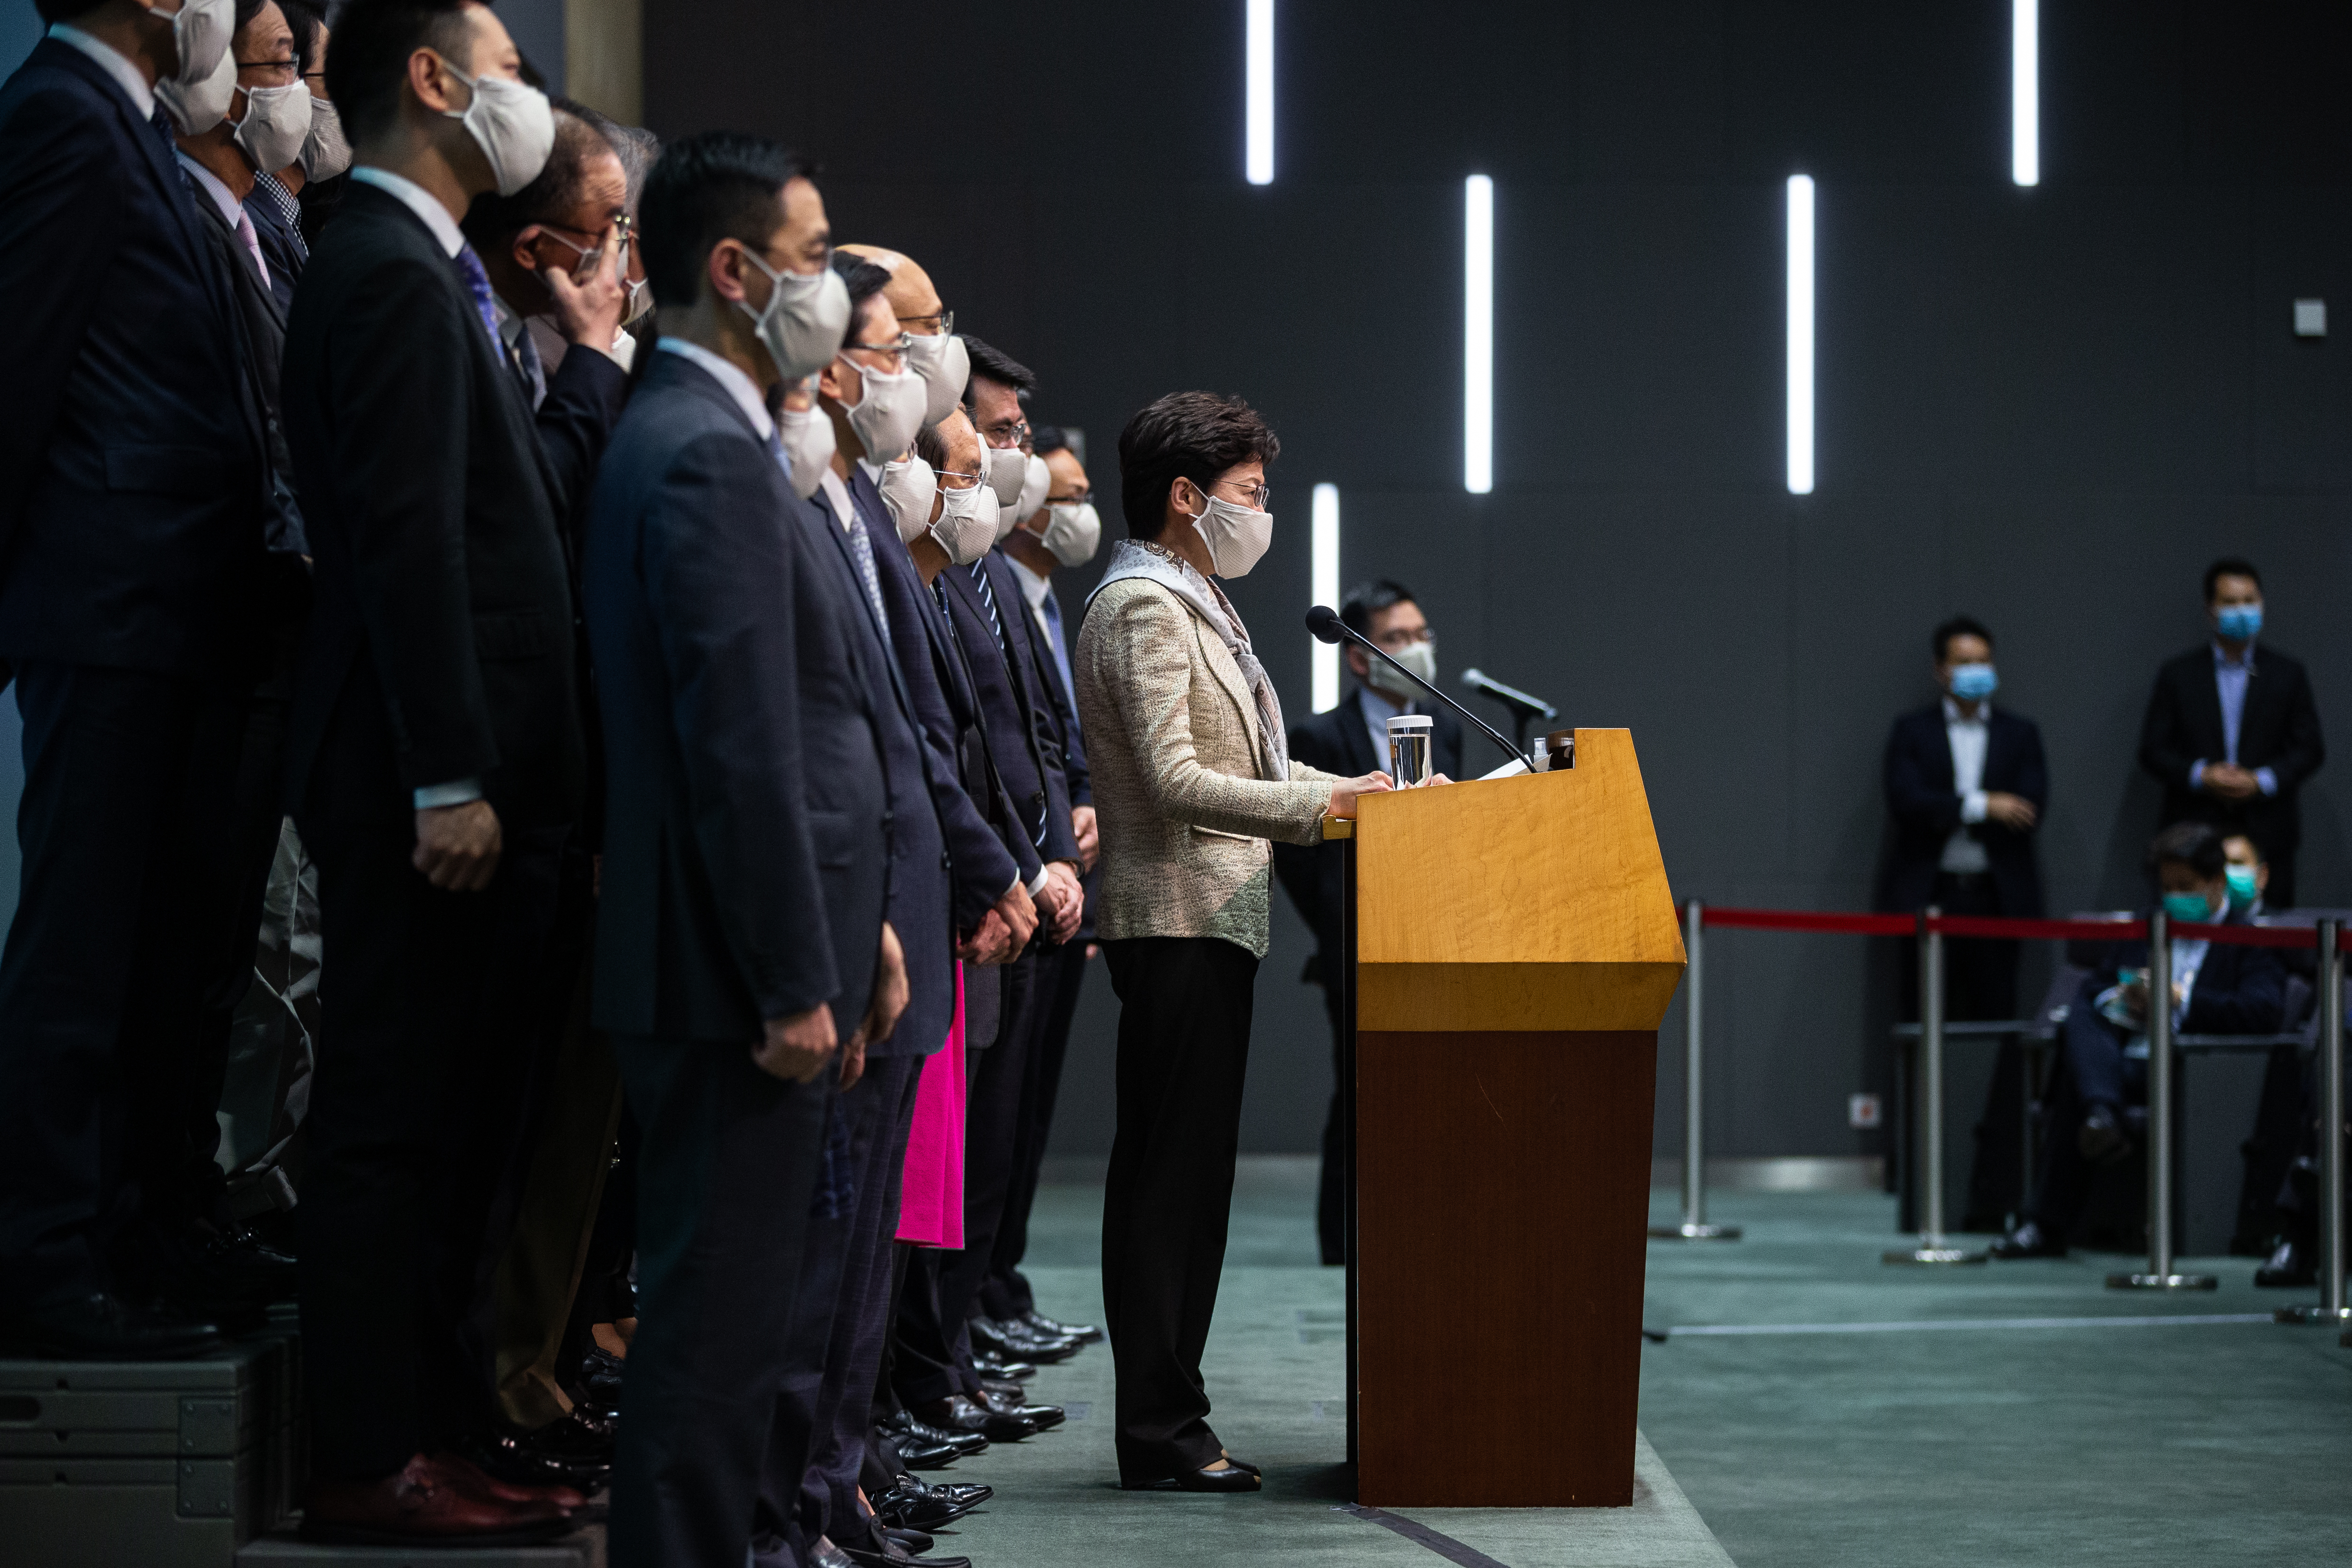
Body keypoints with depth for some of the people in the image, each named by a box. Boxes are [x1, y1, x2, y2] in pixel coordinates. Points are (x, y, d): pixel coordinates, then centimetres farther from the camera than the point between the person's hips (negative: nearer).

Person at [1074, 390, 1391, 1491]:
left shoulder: (1192, 605, 21)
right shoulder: (1142, 608, -12)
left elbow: (1246, 765, 25)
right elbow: (1175, 780, -20)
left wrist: (1367, 794, 15)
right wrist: (1318, 806, -19)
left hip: (1210, 923, 10)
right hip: (1175, 920, -10)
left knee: (1182, 1177, 11)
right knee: (1172, 1176, -8)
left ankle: (1169, 1419, 15)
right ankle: (1159, 1432, -5)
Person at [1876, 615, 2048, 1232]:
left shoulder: (2021, 735, 12)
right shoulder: (1912, 732, 9)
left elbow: (2030, 809, -3)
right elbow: (1907, 801, -8)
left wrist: (1946, 813, -10)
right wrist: (1982, 807, -14)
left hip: (1997, 897, 0)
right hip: (1928, 897, 0)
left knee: (2000, 1032, -5)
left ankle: (1996, 1185, -4)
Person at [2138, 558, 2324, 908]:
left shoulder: (2288, 674, 11)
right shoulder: (2178, 675, 9)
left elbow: (2310, 749, 7)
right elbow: (2152, 750, 5)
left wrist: (2262, 781, -9)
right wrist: (2200, 776, -12)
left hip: (2268, 837, 1)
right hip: (2194, 836, 0)